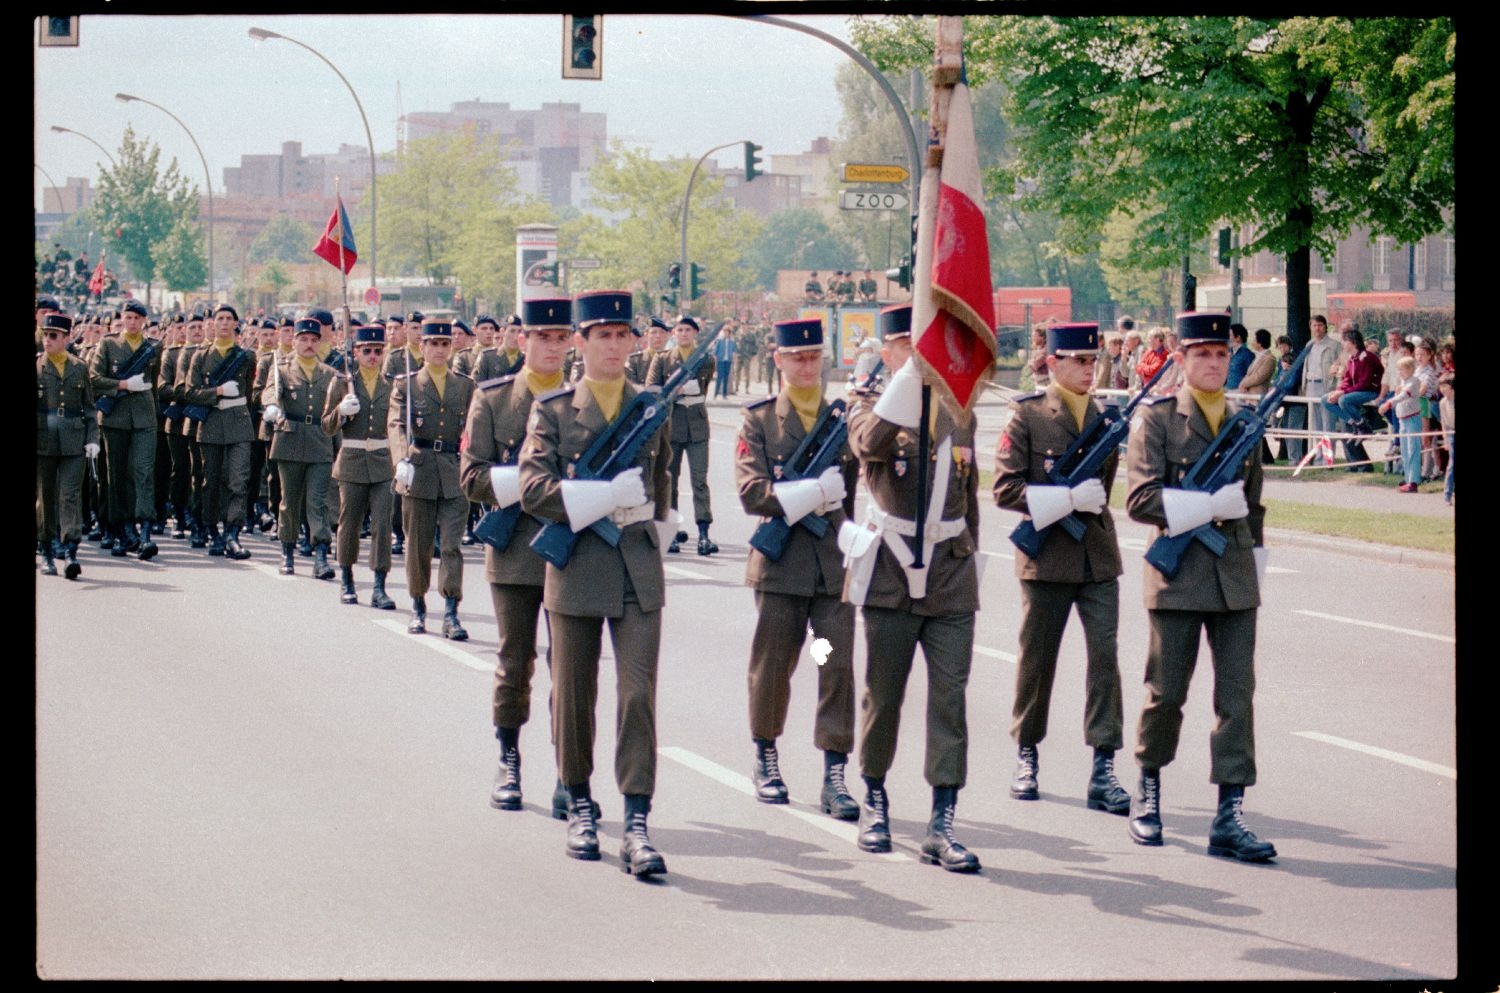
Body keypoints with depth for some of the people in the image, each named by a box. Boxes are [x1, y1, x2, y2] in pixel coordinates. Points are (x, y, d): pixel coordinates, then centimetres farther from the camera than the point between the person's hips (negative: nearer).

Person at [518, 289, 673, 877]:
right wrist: (608, 496, -15)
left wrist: (637, 509, 7)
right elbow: (533, 491, -10)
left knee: (639, 692, -8)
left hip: (638, 569, 1)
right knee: (574, 695, 7)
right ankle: (580, 808, 24)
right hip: (575, 567, -1)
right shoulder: (553, 410, 2)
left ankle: (637, 826, -10)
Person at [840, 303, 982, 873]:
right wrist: (912, 375, -31)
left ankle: (941, 826, -4)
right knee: (883, 694, 6)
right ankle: (875, 800, 27)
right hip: (891, 574, -2)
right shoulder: (870, 408, 0)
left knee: (950, 698, -4)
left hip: (951, 578, 3)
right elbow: (871, 442, -26)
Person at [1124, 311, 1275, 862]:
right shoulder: (1156, 418, -2)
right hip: (1179, 572, -4)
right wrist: (1210, 505, -16)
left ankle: (1229, 818, -1)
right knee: (1167, 692, 3)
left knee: (1237, 695, -2)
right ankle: (1148, 791, 26)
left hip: (1236, 577, 4)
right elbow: (1141, 500, -12)